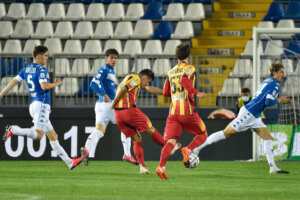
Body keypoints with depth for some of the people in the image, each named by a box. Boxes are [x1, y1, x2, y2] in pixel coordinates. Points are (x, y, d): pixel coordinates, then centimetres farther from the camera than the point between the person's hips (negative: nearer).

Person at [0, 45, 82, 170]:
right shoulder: (41, 69, -9)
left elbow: (13, 82, 10)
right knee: (38, 135, -17)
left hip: (34, 105, 10)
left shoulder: (26, 69, 15)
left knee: (53, 136, 8)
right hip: (41, 104, -10)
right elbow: (44, 86, -21)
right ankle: (12, 130, -24)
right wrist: (56, 84, -3)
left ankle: (69, 162, 9)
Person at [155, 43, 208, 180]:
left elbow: (166, 92, 23)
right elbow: (184, 79, -21)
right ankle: (188, 150, -15)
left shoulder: (171, 72, 18)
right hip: (187, 110, -4)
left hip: (173, 111, 5)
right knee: (202, 134, 14)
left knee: (171, 141, -4)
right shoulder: (189, 69, 0)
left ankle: (161, 166, -26)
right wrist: (196, 93, -17)